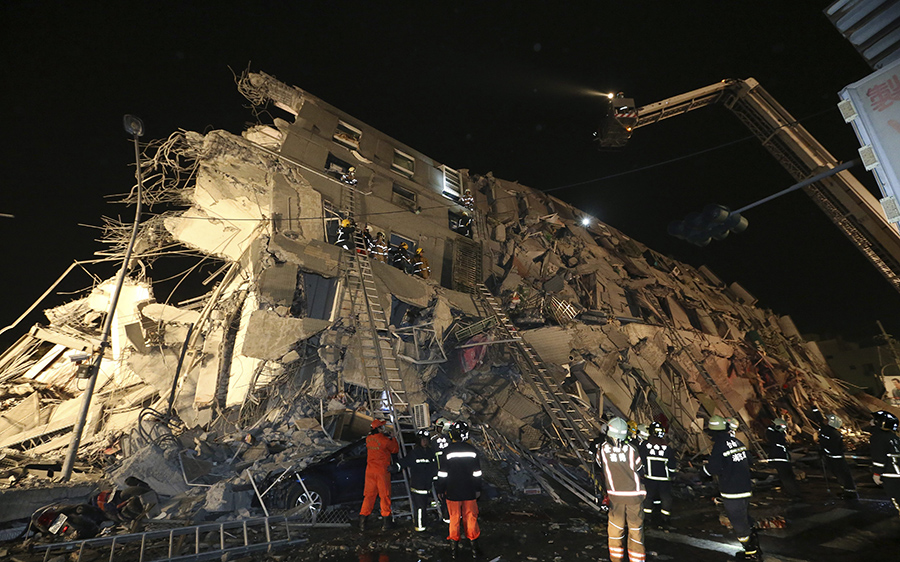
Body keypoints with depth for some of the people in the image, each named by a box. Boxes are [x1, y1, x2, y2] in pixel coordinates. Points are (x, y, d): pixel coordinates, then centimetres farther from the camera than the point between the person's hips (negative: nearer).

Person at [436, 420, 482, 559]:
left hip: (453, 492, -1)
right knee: (471, 518, 13)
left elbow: (443, 473, -8)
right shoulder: (472, 450, -5)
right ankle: (474, 547, 20)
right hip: (470, 492, 2)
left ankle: (454, 548, 20)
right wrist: (478, 489, 13)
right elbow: (477, 472, 2)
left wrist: (440, 490, 4)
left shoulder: (448, 450, -13)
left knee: (454, 519, 11)